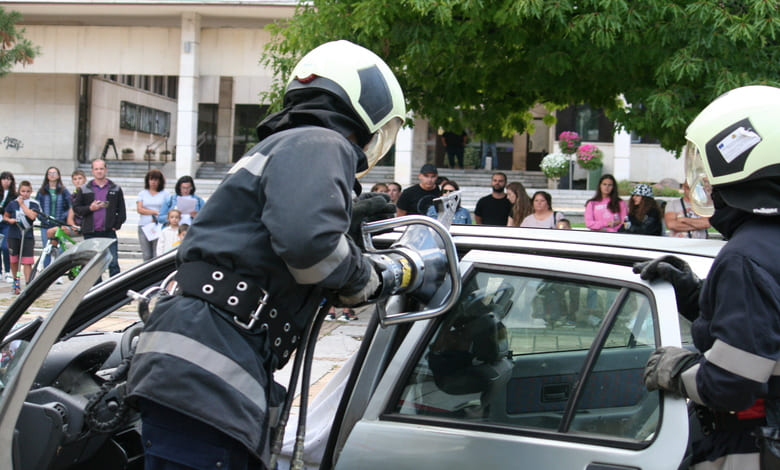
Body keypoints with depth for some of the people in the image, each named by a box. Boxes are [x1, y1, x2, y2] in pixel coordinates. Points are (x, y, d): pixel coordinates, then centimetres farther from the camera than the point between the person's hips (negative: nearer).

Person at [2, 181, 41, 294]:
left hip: (27, 235, -2)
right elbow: (5, 216, 16)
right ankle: (16, 281, 30)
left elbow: (32, 216, -19)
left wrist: (22, 204, -12)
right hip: (13, 235, 2)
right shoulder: (12, 204, 5)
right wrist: (9, 220, -7)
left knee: (27, 262, -8)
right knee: (14, 260, 10)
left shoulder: (34, 204, -1)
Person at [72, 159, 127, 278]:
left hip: (109, 232, -1)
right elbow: (76, 208, 8)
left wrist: (117, 225, -1)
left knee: (113, 263, -6)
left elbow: (121, 210, 10)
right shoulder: (84, 189, 9)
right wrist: (90, 208, -9)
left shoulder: (115, 189, 9)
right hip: (91, 233, 1)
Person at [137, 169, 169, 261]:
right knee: (147, 256, -2)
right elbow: (139, 209, 2)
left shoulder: (165, 194, 8)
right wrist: (155, 212, -5)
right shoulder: (142, 194, 14)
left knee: (157, 255, -10)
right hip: (144, 226, 2)